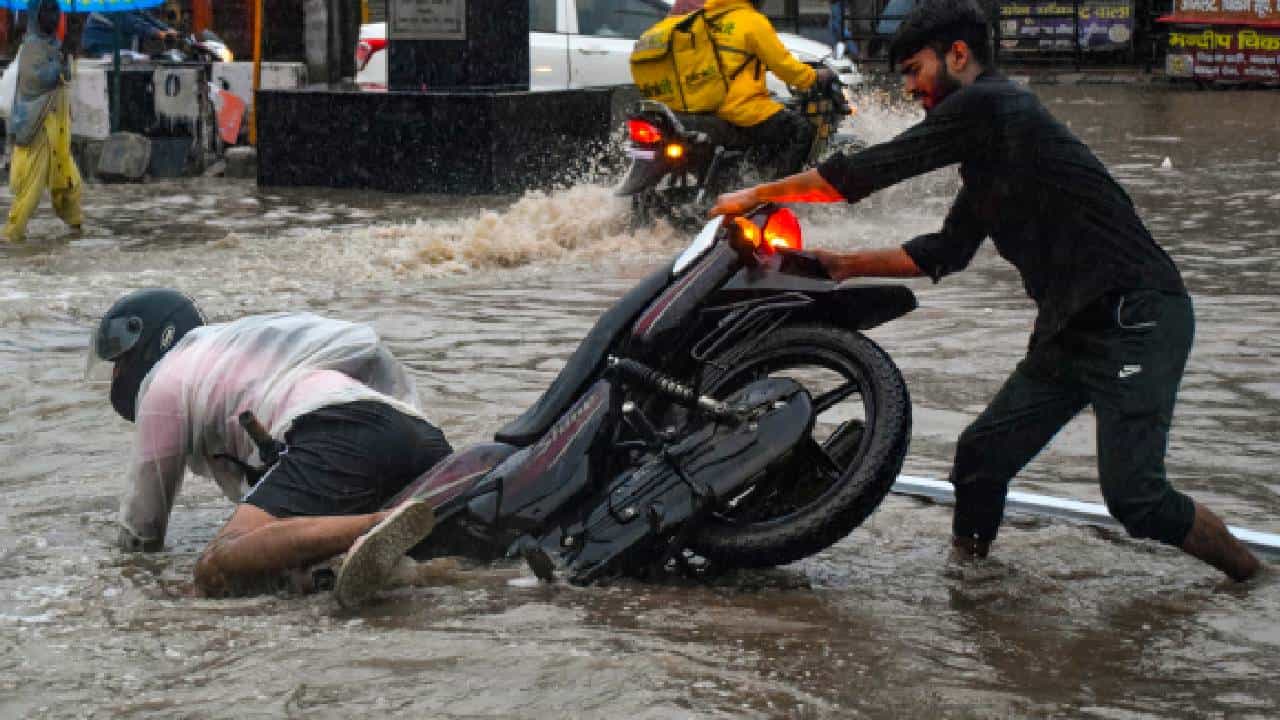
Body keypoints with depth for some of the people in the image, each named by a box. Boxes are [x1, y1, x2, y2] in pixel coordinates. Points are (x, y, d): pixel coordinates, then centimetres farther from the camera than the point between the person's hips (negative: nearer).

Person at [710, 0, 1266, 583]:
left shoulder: (987, 105, -12)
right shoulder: (986, 160, 19)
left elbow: (868, 172, -11)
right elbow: (946, 250, 25)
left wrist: (757, 195, -1)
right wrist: (845, 264, 20)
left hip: (1135, 320, -10)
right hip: (1070, 331, 10)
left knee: (1133, 497, -14)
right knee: (981, 455, 5)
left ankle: (1246, 574, 6)